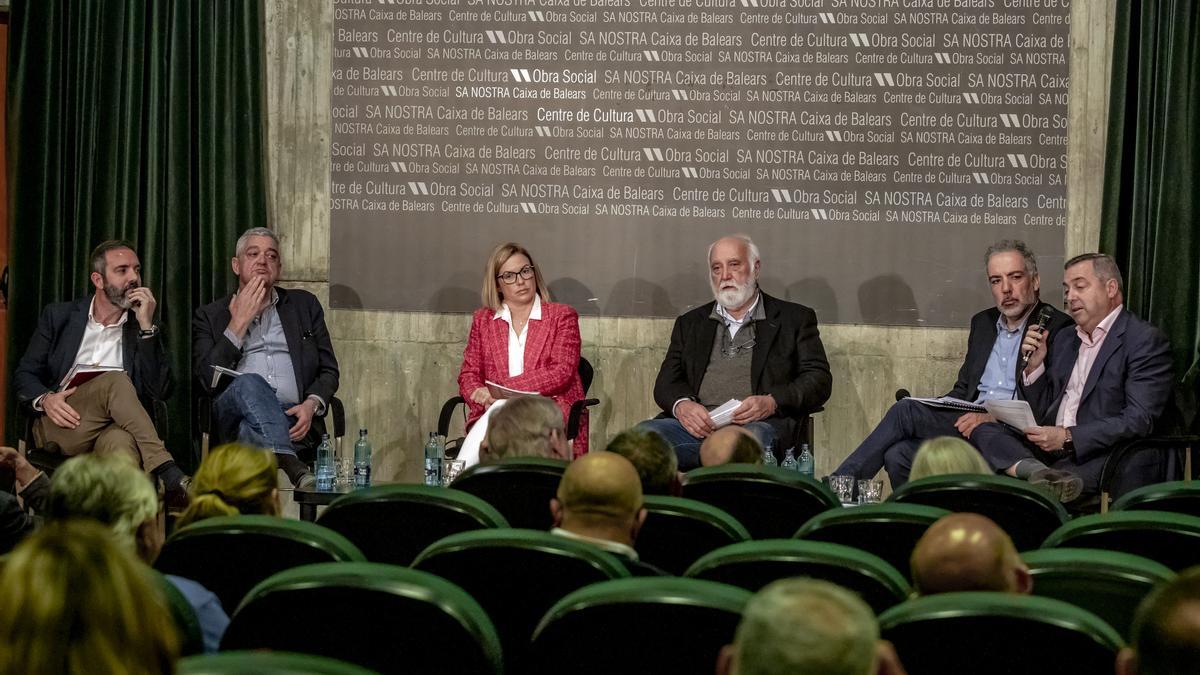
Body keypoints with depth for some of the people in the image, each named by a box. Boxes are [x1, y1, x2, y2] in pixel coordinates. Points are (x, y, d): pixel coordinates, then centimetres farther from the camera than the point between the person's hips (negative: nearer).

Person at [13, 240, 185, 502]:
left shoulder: (144, 328, 14)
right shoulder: (59, 315, 15)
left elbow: (160, 391, 0)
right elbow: (24, 374, 14)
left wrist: (146, 326, -5)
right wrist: (45, 399, -10)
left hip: (114, 430, 0)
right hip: (57, 429, 0)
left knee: (121, 442, -39)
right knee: (115, 380, -30)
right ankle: (167, 473, -38)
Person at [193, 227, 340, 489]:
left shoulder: (304, 305, 23)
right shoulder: (209, 316, 18)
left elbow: (329, 371, 18)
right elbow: (208, 381, 3)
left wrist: (311, 405, -5)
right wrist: (239, 323, 2)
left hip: (293, 419, 2)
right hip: (233, 415, -1)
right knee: (249, 382, -37)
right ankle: (291, 465, -56)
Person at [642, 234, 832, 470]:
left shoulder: (795, 318, 17)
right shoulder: (690, 323, 27)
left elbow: (819, 379, 8)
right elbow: (666, 381, 19)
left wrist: (772, 403, -12)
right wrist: (681, 405, -7)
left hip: (759, 425, -2)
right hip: (697, 425, 2)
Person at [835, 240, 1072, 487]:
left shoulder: (1059, 328, -2)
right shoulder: (983, 323, 21)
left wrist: (993, 417, -21)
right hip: (970, 423, 6)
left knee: (905, 411, -18)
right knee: (898, 455, -24)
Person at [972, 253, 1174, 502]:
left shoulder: (1145, 340, -3)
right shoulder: (1065, 339, 22)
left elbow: (1139, 420, -14)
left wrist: (1069, 437, -21)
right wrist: (1034, 366, 6)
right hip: (1051, 448, 7)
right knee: (986, 432, -21)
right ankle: (1037, 471, -43)